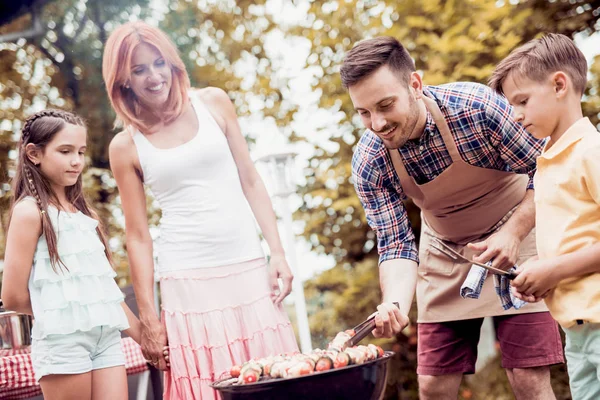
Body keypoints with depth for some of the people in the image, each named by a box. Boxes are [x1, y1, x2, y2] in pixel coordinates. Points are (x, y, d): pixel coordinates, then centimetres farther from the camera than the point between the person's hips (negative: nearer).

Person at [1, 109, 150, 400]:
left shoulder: (85, 213, 16)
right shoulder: (30, 211, -5)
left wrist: (140, 333, 12)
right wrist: (58, 310, 5)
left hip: (107, 336, 6)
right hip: (62, 339, -6)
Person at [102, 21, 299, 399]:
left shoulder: (213, 103, 6)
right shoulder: (126, 147, 1)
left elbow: (250, 181, 8)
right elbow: (138, 235, 3)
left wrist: (278, 252, 1)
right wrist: (148, 317, 2)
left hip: (249, 268, 2)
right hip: (187, 280, -2)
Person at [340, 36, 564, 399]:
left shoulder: (478, 106, -28)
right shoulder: (369, 164, -19)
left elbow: (545, 173, -16)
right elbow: (396, 245, -15)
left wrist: (513, 233, -27)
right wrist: (395, 304, -33)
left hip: (516, 233, -3)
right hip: (444, 251, 3)